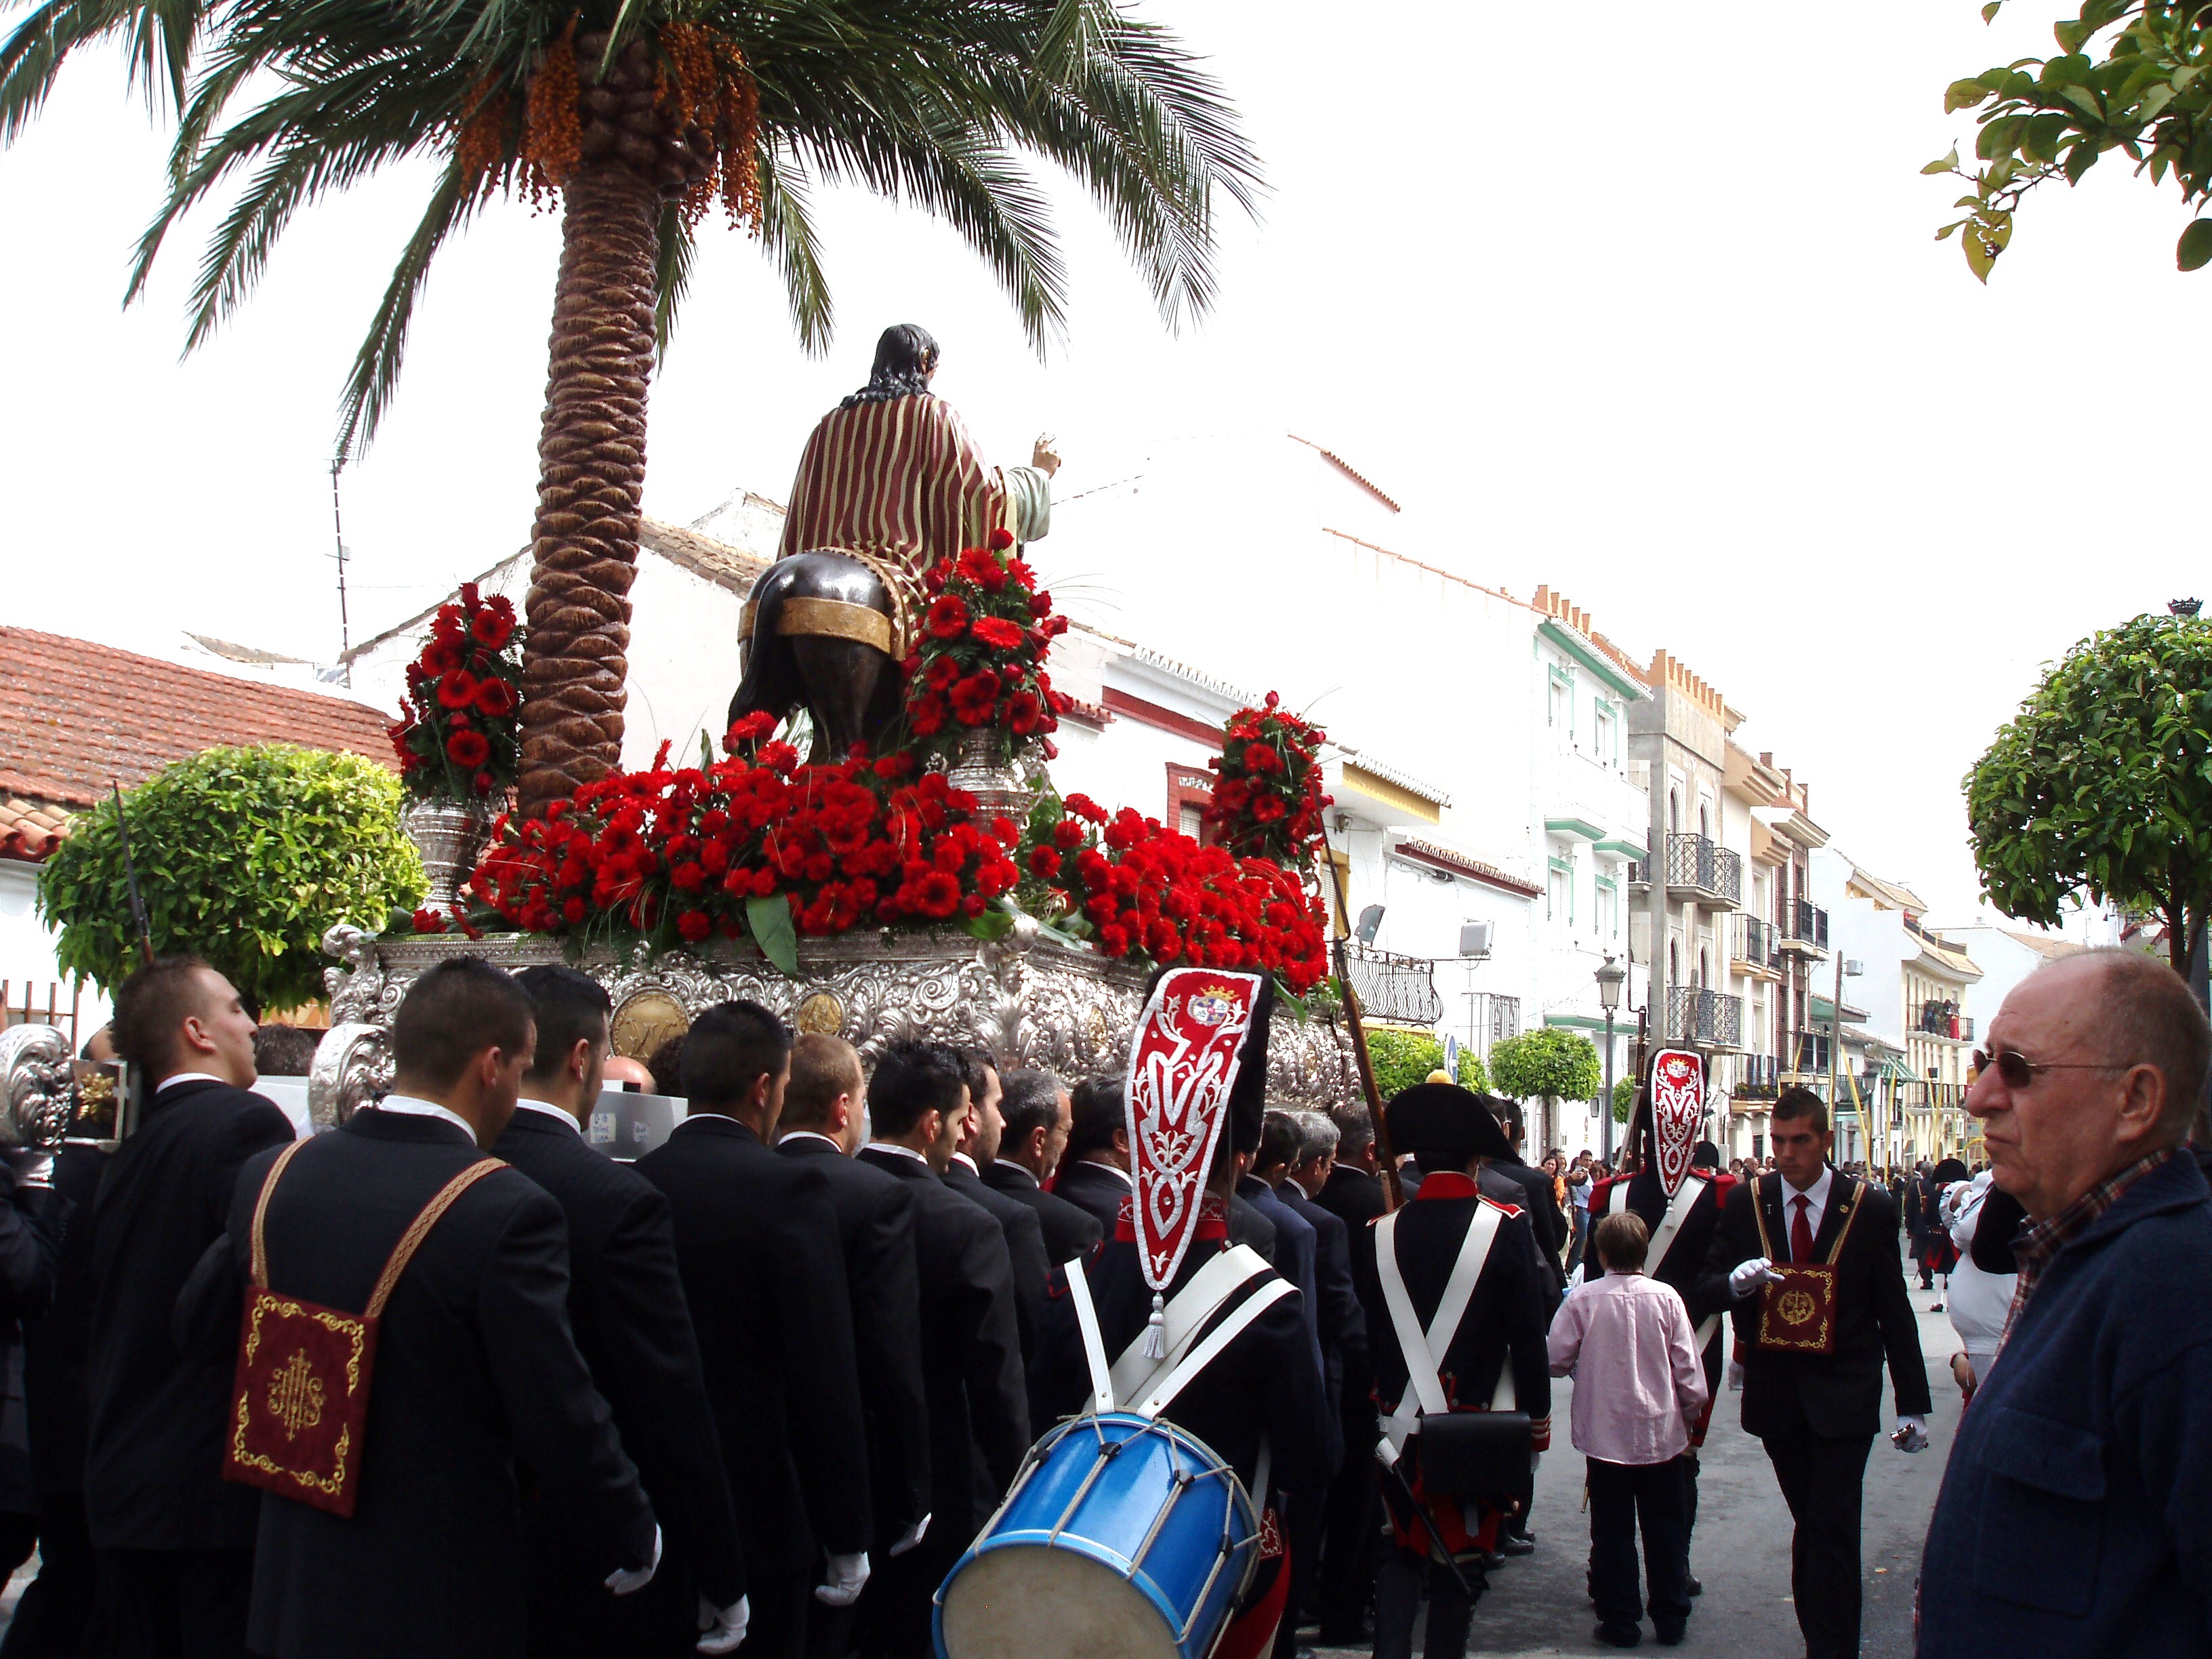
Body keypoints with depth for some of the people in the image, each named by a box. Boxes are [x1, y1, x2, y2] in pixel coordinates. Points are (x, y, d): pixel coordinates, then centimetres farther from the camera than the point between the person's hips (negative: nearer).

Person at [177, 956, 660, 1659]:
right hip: (444, 1599, -5)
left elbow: (199, 1325, 10)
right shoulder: (508, 1211, -23)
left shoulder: (270, 1176, -6)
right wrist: (633, 1545, -5)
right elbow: (561, 1418, -20)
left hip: (294, 1583, 6)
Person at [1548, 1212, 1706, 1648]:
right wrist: (1692, 1409, 12)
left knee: (1612, 1531, 9)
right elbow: (1689, 1366, -5)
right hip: (1661, 1432, 1)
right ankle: (1670, 1618, 20)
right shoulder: (1665, 1297, -9)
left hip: (1605, 1434, -1)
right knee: (1666, 1529, 14)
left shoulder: (1584, 1300, -11)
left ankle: (1619, 1620, 14)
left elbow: (1556, 1360, -8)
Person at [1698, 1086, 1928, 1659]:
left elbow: (1894, 1311, 0)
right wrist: (1735, 1283, -22)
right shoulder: (1744, 1203, 2)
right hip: (1776, 1391, 3)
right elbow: (1707, 1288, 3)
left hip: (1844, 1392, -2)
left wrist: (1913, 1402, 1)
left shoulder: (1870, 1207, -3)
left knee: (1831, 1526, -8)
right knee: (1813, 1526, 12)